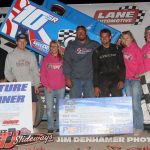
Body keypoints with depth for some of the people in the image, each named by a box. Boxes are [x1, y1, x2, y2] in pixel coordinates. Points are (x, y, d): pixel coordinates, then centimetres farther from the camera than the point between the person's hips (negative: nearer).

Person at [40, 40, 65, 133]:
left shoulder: (62, 59, 4)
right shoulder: (46, 59, 2)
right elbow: (42, 74, 1)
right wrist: (46, 86, -5)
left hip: (61, 88, 1)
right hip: (49, 88, -1)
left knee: (60, 108, 7)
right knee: (49, 109, 1)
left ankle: (59, 126, 16)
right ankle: (51, 127, 9)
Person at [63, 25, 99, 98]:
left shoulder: (94, 45, 6)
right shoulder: (71, 46, 6)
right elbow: (67, 62, 2)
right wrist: (67, 78, -5)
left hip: (90, 79, 1)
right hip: (75, 79, 0)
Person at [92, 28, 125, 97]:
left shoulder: (117, 49, 9)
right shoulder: (97, 52, 9)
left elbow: (122, 65, 6)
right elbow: (95, 70, 7)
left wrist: (121, 80, -6)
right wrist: (96, 86, -1)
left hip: (116, 81, 0)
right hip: (103, 82, 0)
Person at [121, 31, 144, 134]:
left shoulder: (136, 49, -1)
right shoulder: (124, 51, 13)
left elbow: (141, 63, -4)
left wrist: (139, 73, -19)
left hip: (136, 79, -5)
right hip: (127, 79, 6)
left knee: (136, 104, -10)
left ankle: (139, 127, -3)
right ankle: (132, 126, 14)